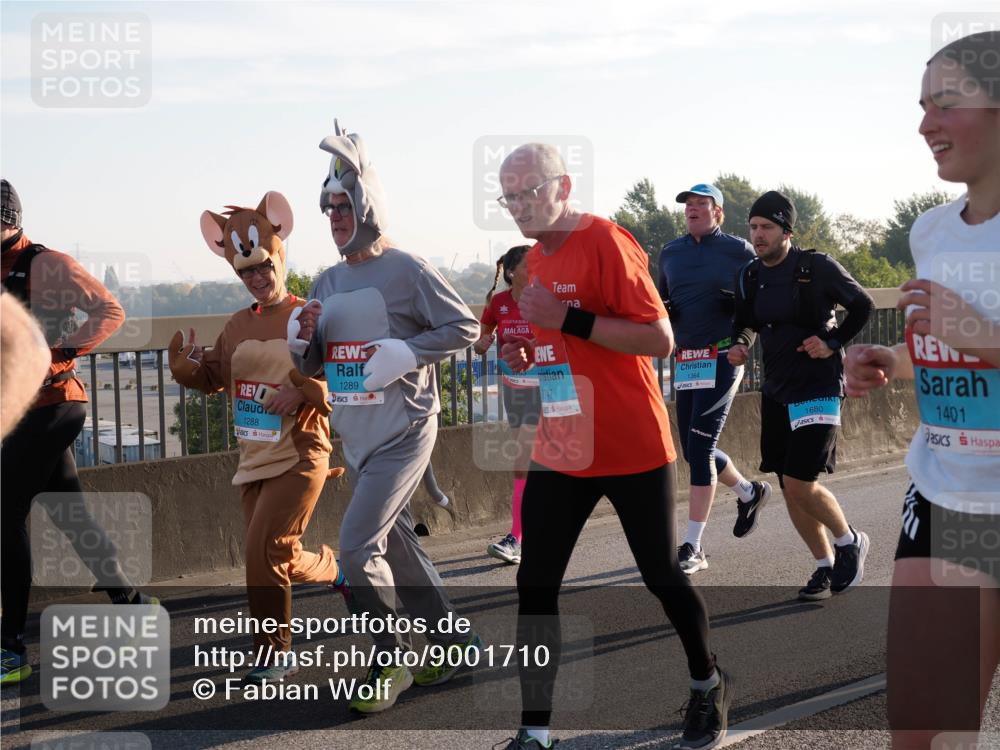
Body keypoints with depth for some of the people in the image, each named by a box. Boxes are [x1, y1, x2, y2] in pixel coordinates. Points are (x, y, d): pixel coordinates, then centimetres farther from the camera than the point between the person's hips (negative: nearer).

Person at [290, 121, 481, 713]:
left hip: (404, 431, -8)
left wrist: (407, 352, -19)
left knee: (358, 547, -14)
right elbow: (314, 366, 17)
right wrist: (303, 339, -4)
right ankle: (451, 643, 29)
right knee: (397, 545, 15)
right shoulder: (328, 283, 12)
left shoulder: (406, 270, -9)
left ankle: (392, 660, 3)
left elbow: (465, 327, -11)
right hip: (356, 437, 8)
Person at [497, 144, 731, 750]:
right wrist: (526, 354, 2)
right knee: (535, 586, -1)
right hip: (561, 451, 7)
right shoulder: (536, 257, 10)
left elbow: (659, 340, -21)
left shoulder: (606, 243, -15)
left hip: (633, 450, -6)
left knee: (662, 575, 9)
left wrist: (568, 320, -27)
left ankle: (709, 685, 34)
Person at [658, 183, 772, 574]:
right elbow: (659, 300, 24)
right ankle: (749, 492, 40)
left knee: (699, 447, -12)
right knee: (695, 451, 11)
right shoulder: (670, 252, 13)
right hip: (686, 361, 6)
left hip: (723, 358, -6)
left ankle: (692, 548, -9)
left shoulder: (739, 251, -2)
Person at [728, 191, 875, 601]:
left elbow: (862, 305, 0)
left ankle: (850, 542, 14)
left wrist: (833, 343, -11)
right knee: (790, 489, 6)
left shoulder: (818, 268, -11)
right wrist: (738, 345, -1)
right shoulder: (749, 276, 4)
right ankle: (825, 567, 22)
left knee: (800, 485, -13)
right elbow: (741, 322, 19)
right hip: (776, 392, 6)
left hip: (818, 388, -6)